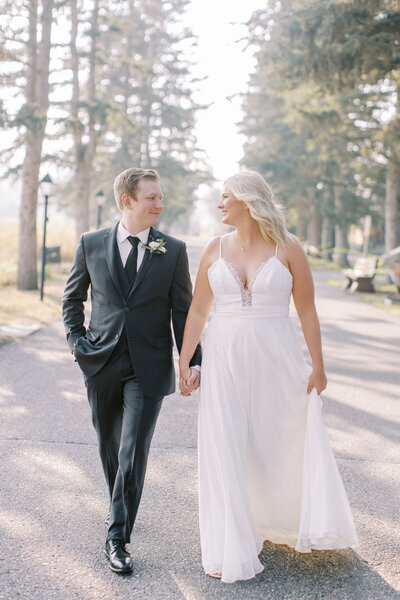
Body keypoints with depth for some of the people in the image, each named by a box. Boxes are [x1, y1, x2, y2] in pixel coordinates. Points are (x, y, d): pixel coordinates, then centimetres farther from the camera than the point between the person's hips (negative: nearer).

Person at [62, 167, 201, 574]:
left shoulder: (174, 251, 1)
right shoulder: (91, 245, 3)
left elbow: (183, 310, 3)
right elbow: (72, 299, 13)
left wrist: (192, 361, -4)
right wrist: (77, 342, 1)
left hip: (149, 368, -2)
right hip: (101, 364, 2)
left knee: (133, 450, -6)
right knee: (109, 448, 16)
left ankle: (117, 536, 4)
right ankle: (119, 506, 41)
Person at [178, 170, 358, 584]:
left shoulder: (287, 247, -3)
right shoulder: (215, 249, 5)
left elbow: (306, 309, -2)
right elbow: (198, 310, 7)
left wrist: (317, 365, -4)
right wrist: (184, 362, 3)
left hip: (276, 357, -2)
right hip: (225, 358, 2)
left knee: (285, 442, 8)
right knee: (225, 449, 2)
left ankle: (289, 523, 38)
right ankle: (231, 548, 14)